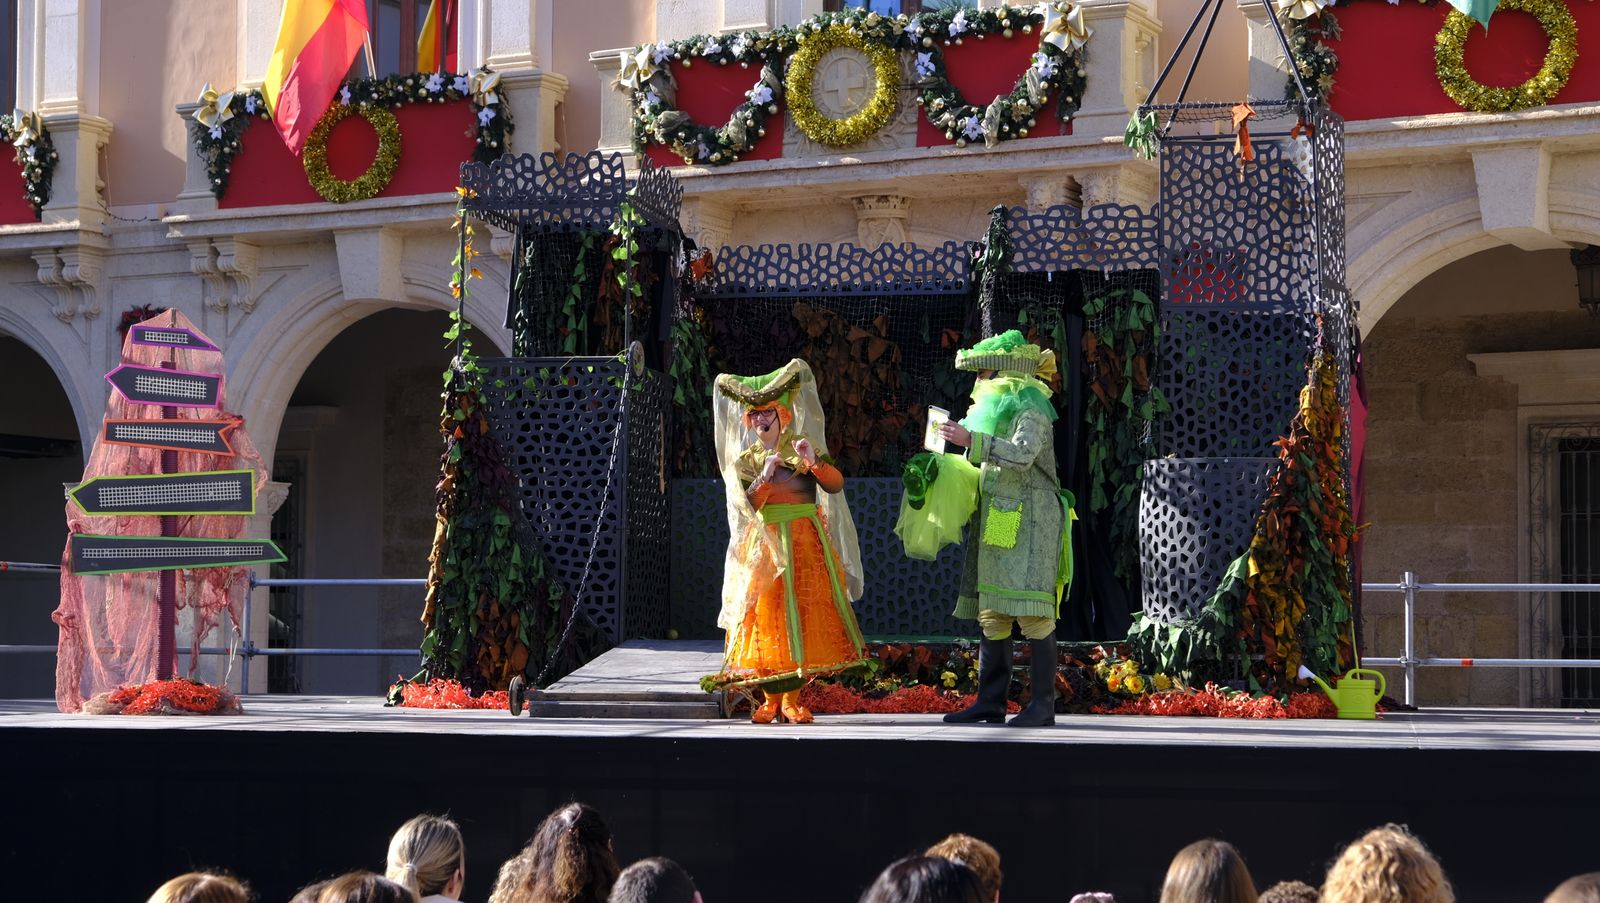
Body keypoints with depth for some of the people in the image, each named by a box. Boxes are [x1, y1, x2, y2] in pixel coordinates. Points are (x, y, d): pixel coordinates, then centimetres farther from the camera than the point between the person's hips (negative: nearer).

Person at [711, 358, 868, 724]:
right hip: (763, 546, 0)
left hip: (806, 543, 0)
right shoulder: (745, 460, 9)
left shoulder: (804, 448, 7)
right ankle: (770, 698, 5)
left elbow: (836, 485, -6)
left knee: (802, 615, -3)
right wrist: (765, 476, -19)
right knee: (766, 616, -3)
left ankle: (791, 698, 2)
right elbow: (747, 505, -5)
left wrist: (814, 461, -21)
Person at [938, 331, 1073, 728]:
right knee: (991, 613, 6)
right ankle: (990, 701, 8)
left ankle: (1043, 702, -11)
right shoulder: (995, 408, 21)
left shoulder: (1031, 408, -7)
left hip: (1027, 520, -9)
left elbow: (1022, 454, -25)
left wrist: (971, 440, -27)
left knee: (1032, 612, -11)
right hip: (996, 523, 9)